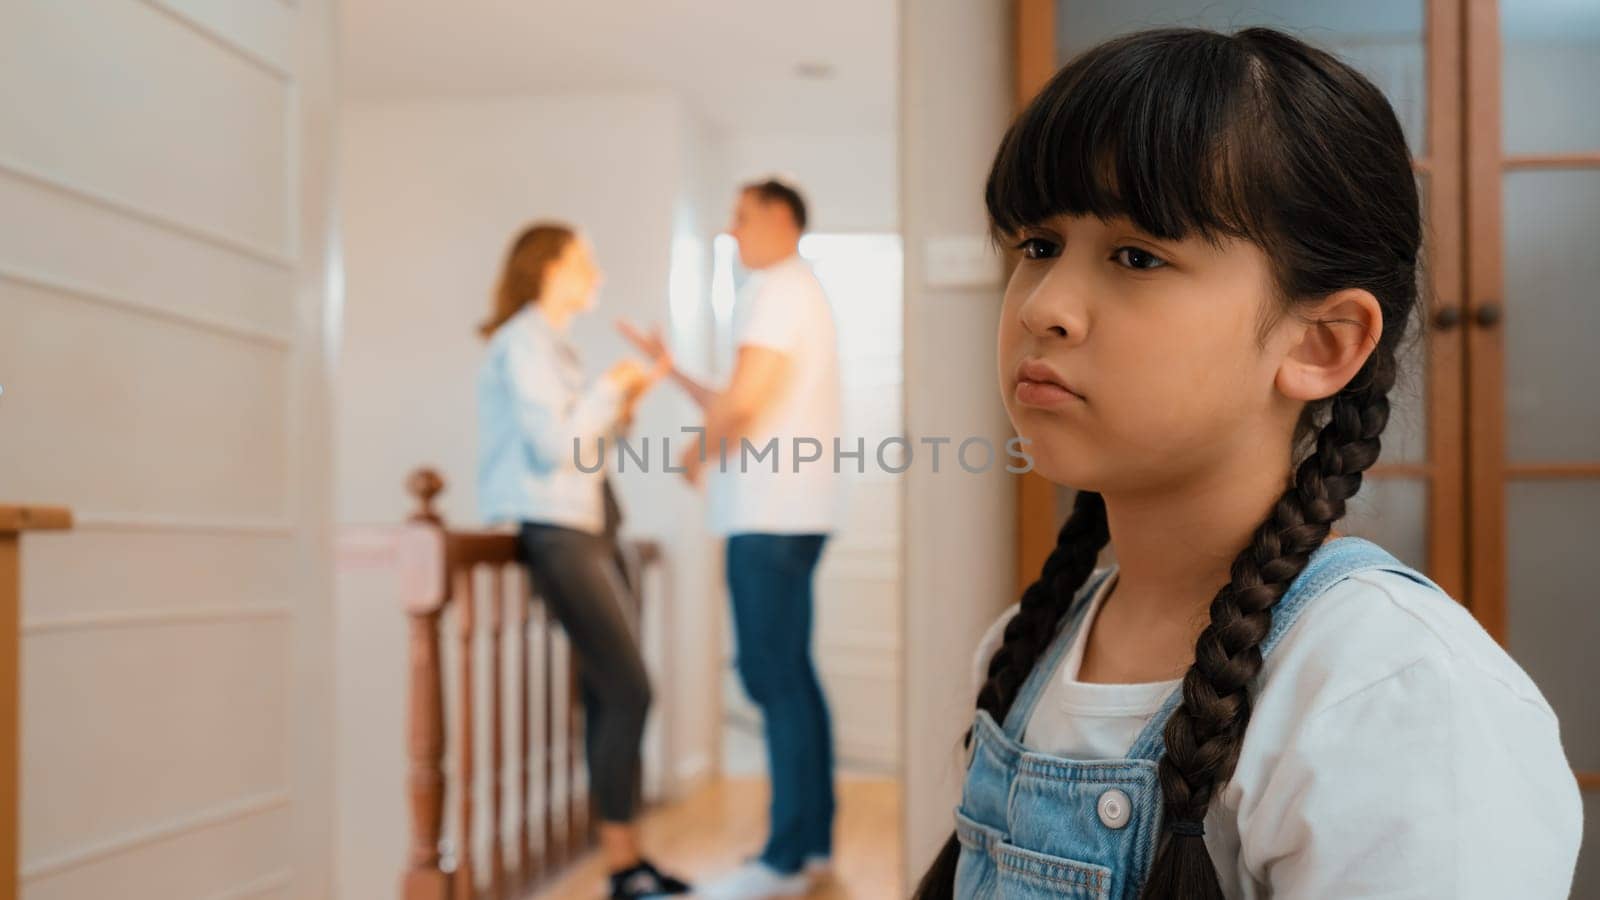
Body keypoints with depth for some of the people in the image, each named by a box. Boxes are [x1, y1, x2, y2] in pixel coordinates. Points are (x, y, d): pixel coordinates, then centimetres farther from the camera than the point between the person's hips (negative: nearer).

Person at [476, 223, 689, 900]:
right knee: (627, 690, -12)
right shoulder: (524, 340, -8)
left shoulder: (548, 343, 21)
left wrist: (622, 405, 10)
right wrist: (609, 388, -8)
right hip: (554, 532, -9)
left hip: (583, 529, 10)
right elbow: (551, 444, -18)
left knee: (608, 692, 6)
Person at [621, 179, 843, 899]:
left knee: (774, 678, -9)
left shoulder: (778, 289, -7)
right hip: (789, 514, 10)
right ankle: (814, 841, 17)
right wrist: (665, 365, 23)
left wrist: (699, 452, -2)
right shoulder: (801, 293, 24)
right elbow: (736, 405, 24)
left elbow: (744, 398, -18)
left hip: (769, 516, -10)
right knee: (791, 675, 12)